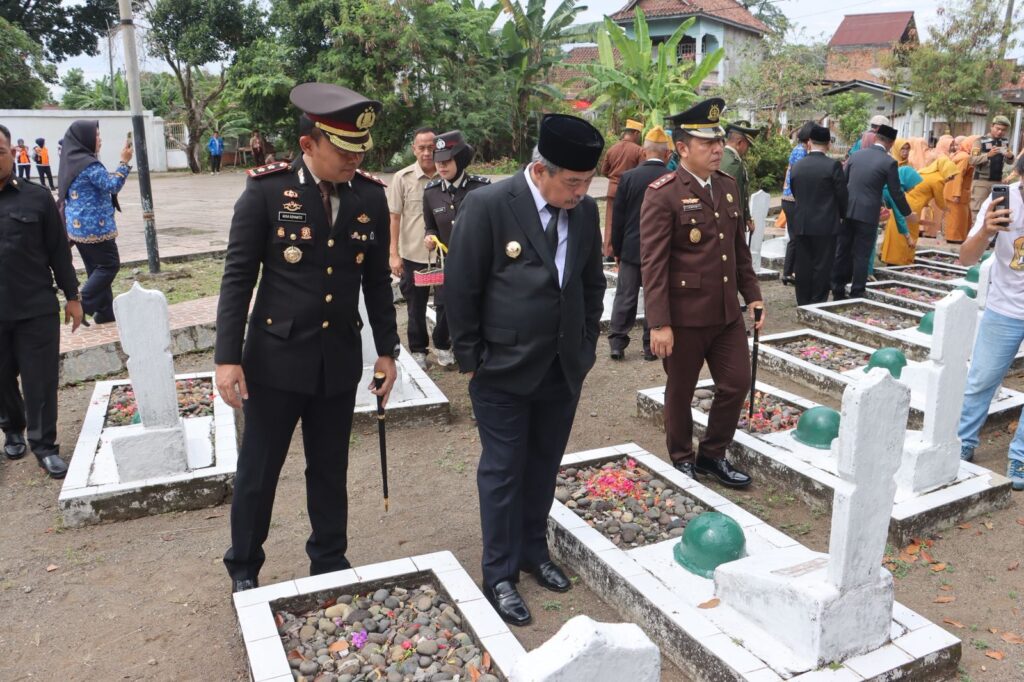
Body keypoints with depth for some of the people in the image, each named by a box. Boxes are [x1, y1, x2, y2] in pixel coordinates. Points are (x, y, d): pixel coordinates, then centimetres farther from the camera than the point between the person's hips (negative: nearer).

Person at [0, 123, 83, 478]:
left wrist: (72, 296, 3)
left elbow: (58, 251, 3)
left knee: (41, 380, 3)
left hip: (37, 309, -1)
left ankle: (44, 445, 16)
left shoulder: (37, 197, -1)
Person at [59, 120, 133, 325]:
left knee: (96, 267, 13)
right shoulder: (89, 164, -18)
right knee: (110, 264, 1)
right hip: (94, 225, -9)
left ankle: (104, 311, 16)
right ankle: (80, 304, -4)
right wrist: (124, 162, -15)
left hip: (78, 225, 9)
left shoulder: (70, 162, 11)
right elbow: (112, 186, -17)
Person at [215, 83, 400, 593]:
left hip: (340, 359, 3)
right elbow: (238, 275, -8)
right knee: (258, 472, 11)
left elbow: (376, 279, 7)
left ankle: (329, 561, 35)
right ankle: (243, 567, 33)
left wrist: (386, 350, 8)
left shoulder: (371, 195, -1)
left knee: (330, 470, 16)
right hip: (276, 357, -3)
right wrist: (227, 356, -11)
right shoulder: (267, 190, -11)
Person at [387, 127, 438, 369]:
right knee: (416, 306, 11)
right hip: (413, 255, 0)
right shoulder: (402, 178, -4)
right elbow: (395, 218, -1)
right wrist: (394, 254, -5)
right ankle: (418, 350, 26)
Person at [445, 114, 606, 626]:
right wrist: (471, 362, -9)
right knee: (503, 473, 6)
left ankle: (534, 551, 36)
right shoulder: (488, 205, -15)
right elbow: (460, 291, -11)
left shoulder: (585, 210, 1)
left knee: (544, 468, 16)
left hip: (563, 371, 5)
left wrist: (586, 348, 9)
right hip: (503, 371, -5)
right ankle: (500, 575, 21)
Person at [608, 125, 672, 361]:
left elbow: (617, 218, -2)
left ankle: (617, 343, 9)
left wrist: (616, 249, 7)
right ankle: (651, 346, 13)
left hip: (631, 248, 1)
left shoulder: (628, 177, -6)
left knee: (625, 297, 9)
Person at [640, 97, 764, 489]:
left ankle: (713, 455, 31)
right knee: (680, 392, 10)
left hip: (727, 311, 7)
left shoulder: (728, 186, 9)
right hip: (684, 315, -6)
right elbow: (653, 263, -17)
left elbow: (740, 248, 16)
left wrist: (752, 294, 12)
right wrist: (659, 324, -20)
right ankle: (682, 460, 32)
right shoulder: (663, 195, -14)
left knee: (736, 383, 11)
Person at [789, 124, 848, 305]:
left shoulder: (796, 166, 2)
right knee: (821, 266, 2)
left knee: (803, 265, 9)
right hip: (826, 224, -4)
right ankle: (818, 304, 6)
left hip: (801, 224, 4)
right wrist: (842, 215, 12)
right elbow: (842, 195, -5)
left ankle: (803, 304, 14)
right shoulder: (833, 165, -10)